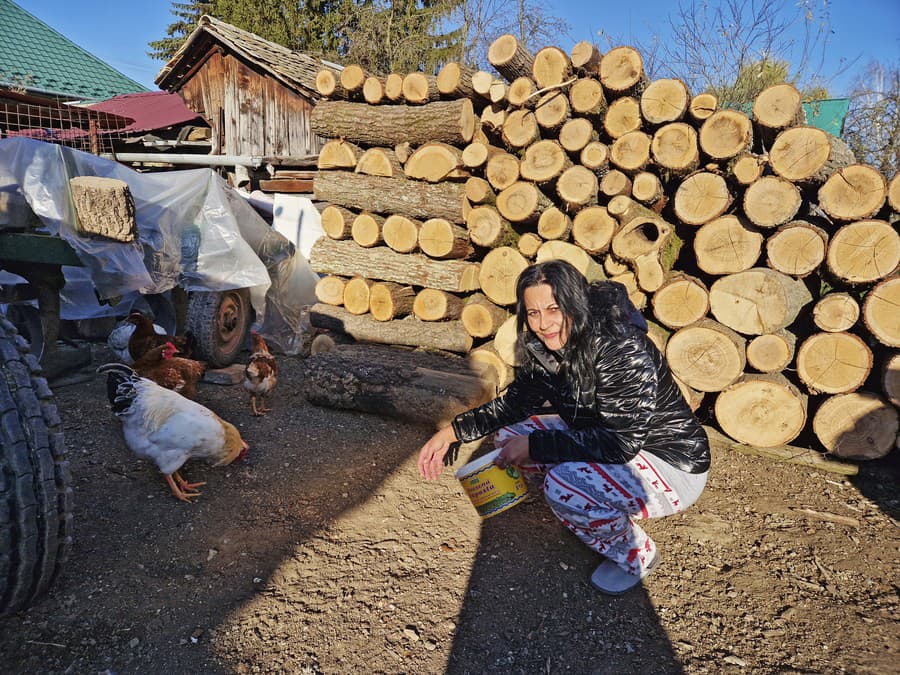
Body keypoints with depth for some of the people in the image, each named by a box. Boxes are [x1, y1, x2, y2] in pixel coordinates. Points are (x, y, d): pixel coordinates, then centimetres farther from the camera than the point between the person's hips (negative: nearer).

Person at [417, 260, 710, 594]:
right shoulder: (545, 347, -6)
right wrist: (452, 431, -5)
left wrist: (535, 446, -27)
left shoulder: (622, 350, -29)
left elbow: (621, 443, -31)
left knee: (563, 485, -33)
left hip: (674, 467, -8)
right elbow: (517, 401, 5)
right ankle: (600, 510, 11)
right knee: (510, 432, 0)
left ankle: (635, 554, -1)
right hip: (606, 441, 8)